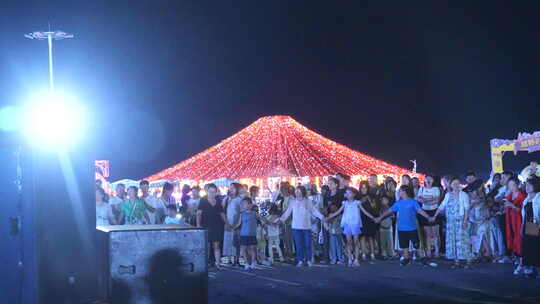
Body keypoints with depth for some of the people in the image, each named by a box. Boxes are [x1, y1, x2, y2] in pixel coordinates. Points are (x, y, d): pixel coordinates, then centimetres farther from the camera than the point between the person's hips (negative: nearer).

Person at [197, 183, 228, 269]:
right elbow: (199, 213, -6)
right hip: (206, 226, -3)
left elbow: (222, 213, 16)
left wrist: (226, 223, 9)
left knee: (216, 245, 0)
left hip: (217, 226, 3)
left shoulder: (218, 201, 10)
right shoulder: (203, 201, 0)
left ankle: (217, 263, -1)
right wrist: (198, 224, -16)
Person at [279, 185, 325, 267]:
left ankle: (309, 260, 13)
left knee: (307, 244, 1)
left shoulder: (308, 202, 3)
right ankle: (300, 260, 9)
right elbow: (287, 213, 7)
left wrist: (321, 217, -7)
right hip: (296, 227, 1)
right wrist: (281, 219, -2)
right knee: (298, 244, 1)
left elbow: (314, 211, 4)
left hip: (306, 226, -1)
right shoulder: (293, 202, 6)